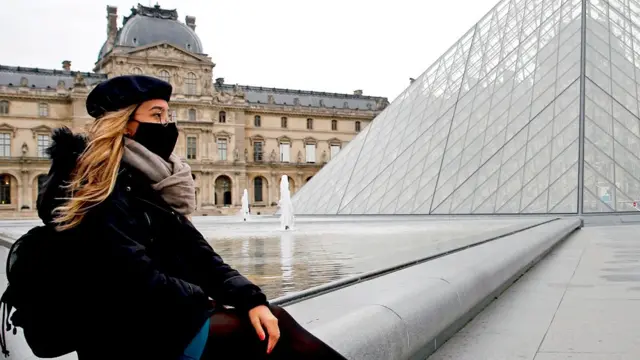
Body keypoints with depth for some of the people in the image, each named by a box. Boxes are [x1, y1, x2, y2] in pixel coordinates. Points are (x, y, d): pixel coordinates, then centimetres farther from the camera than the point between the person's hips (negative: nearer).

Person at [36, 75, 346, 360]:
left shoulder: (146, 186, 13)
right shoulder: (102, 196, -15)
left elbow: (197, 255, 5)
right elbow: (141, 284, -23)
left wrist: (250, 299, -9)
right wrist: (211, 301, -7)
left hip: (169, 319, 8)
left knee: (273, 318, -7)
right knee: (274, 330, -12)